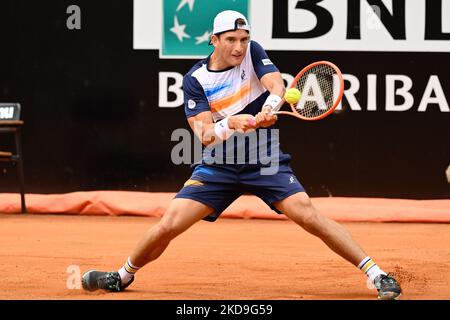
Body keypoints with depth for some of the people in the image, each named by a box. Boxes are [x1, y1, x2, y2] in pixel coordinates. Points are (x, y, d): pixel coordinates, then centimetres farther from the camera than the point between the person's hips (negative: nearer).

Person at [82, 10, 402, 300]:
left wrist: (268, 109, -42)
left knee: (308, 215, -20)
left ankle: (375, 273, -15)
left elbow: (277, 86, -19)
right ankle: (123, 276, 17)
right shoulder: (195, 80, -7)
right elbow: (205, 136, -15)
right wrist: (231, 124, -37)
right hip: (218, 165, 0)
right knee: (169, 225, -9)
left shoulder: (252, 53, -4)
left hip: (266, 161, 0)